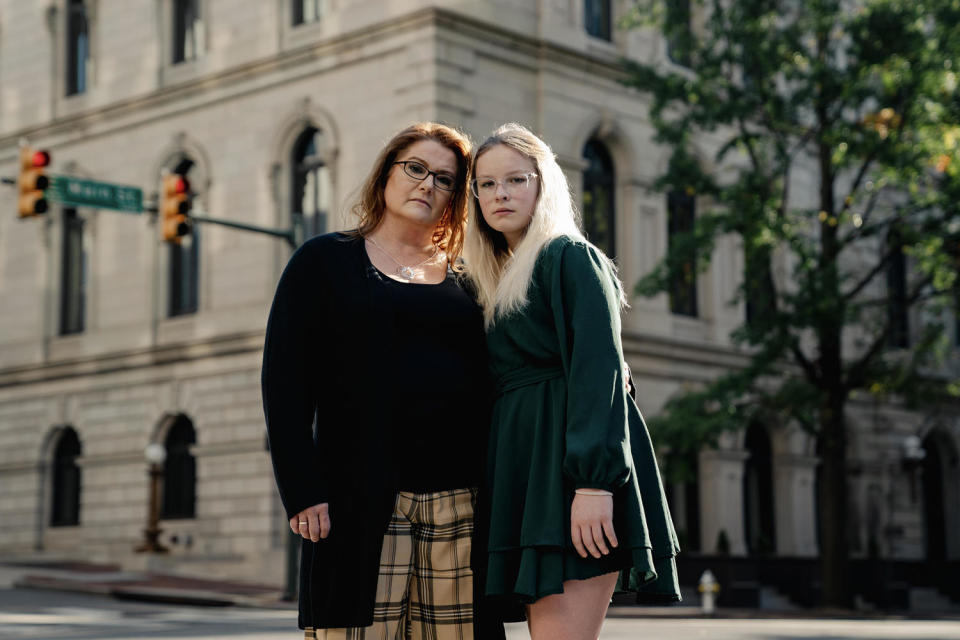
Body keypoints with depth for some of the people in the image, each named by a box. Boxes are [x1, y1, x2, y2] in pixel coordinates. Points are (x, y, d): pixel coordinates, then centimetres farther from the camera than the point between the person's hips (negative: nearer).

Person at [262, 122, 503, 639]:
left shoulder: (464, 282, 18)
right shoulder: (324, 261, 8)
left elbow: (490, 385, 16)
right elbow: (284, 381, 0)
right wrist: (302, 492, -10)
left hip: (460, 502, 3)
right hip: (363, 503, -3)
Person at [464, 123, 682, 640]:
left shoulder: (570, 257, -3)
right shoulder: (500, 281, 22)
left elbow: (599, 369, -14)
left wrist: (594, 480, -24)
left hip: (570, 465, -8)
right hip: (527, 467, 8)